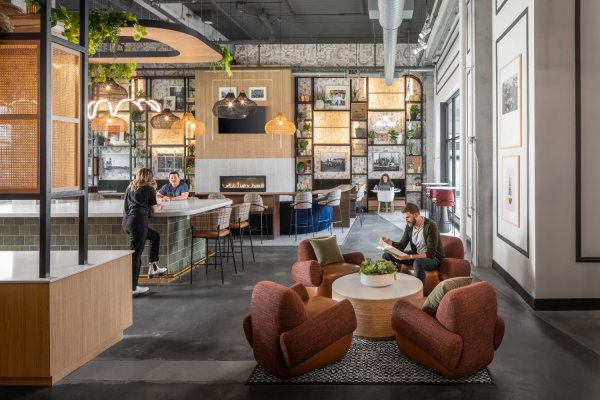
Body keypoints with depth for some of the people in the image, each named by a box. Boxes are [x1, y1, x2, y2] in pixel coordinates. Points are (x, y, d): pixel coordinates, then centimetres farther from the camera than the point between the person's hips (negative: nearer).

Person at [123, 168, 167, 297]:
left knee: (155, 236, 26)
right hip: (138, 220, -7)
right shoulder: (149, 188, 1)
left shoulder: (130, 187, 19)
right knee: (135, 254, -4)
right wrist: (159, 207, 27)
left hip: (127, 221, 7)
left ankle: (153, 268, 26)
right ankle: (132, 288, -1)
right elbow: (154, 209, 5)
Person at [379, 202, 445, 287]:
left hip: (433, 257, -7)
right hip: (416, 255, 7)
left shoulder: (430, 226, -24)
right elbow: (401, 246, 3)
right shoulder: (409, 226, -3)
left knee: (418, 262, -42)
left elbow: (430, 254, -28)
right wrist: (389, 242, -16)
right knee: (387, 255, -3)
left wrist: (409, 257, -37)